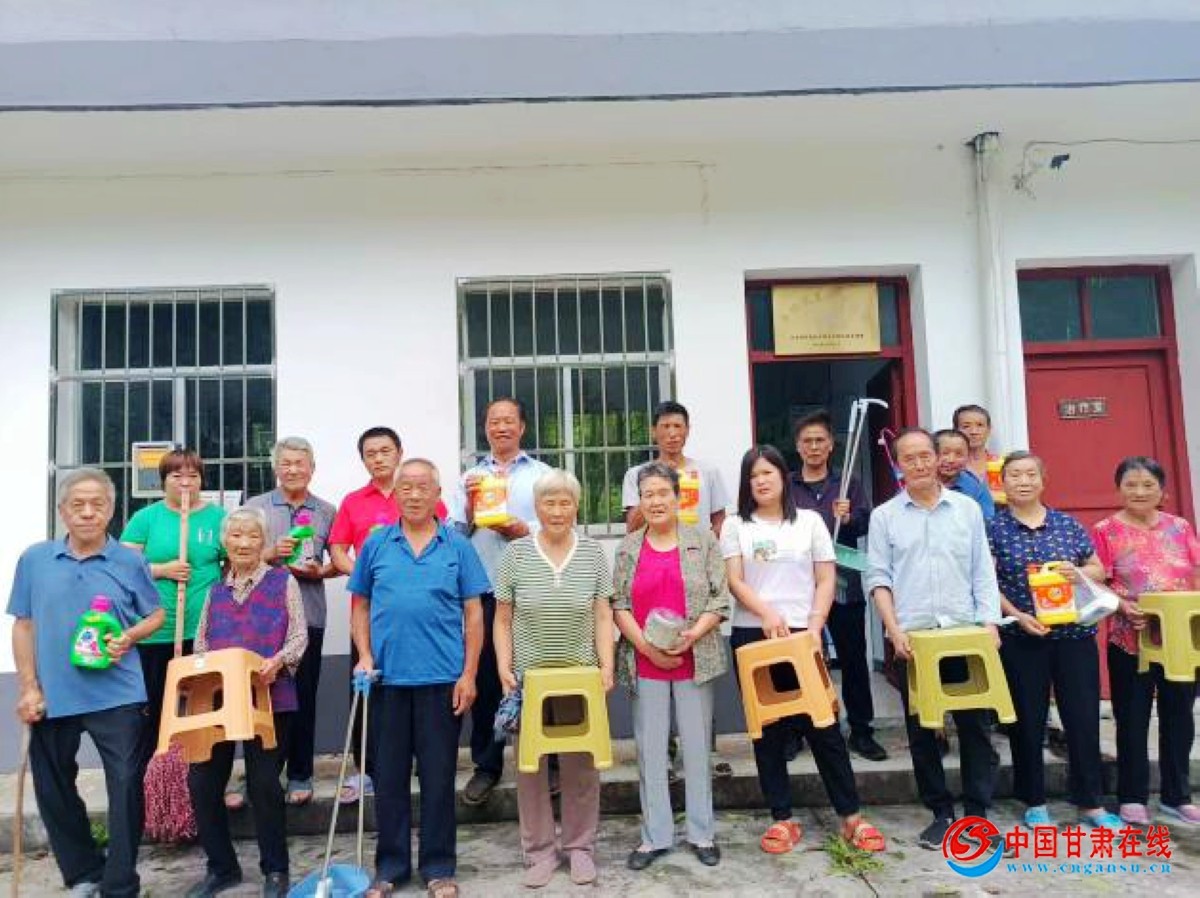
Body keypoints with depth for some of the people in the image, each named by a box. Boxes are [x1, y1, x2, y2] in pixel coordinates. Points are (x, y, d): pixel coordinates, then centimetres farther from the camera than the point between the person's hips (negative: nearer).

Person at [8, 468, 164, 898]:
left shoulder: (130, 561, -2)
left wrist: (128, 638, -14)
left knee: (126, 787, 0)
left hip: (117, 697, -2)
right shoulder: (34, 559, 2)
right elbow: (24, 625, 6)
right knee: (53, 789, 15)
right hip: (52, 696, 3)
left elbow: (156, 614, 7)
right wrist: (29, 688, 0)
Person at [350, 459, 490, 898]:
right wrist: (365, 657, -3)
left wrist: (468, 675, -5)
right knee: (389, 776, 12)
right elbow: (360, 605, 10)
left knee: (438, 776, 8)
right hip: (387, 677, 2)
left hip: (442, 678, -1)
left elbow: (473, 614, 0)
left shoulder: (458, 547, 0)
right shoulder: (376, 545, 5)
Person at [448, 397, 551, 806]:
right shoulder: (469, 477, 14)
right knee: (484, 678, 5)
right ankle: (486, 765, 19)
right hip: (484, 590, 2)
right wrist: (470, 505, -10)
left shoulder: (542, 474, 8)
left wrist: (526, 531, -15)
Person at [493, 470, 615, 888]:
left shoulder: (593, 553, 0)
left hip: (581, 676, 1)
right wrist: (504, 667, -7)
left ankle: (580, 847, 26)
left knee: (581, 765, 8)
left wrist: (606, 666, -5)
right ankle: (539, 850, 24)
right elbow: (502, 619, 1)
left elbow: (603, 616, 2)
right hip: (528, 676, 0)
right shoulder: (515, 553, -2)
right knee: (531, 764, 8)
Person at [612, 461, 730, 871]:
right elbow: (618, 604, 3)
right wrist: (646, 646, -10)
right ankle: (655, 836, 21)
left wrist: (691, 636, -15)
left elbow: (720, 599, -2)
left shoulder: (703, 539, 1)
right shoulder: (628, 546, 5)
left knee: (697, 746, 8)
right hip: (645, 663, 1)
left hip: (695, 661, -1)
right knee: (650, 749, 8)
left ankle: (702, 833, 23)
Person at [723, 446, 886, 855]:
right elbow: (734, 581, -3)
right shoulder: (736, 525, 5)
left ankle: (851, 817, 15)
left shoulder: (809, 521, 6)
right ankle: (783, 819, 17)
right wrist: (766, 613, -19)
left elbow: (826, 579, 4)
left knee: (823, 724, 3)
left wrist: (815, 624, -10)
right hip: (753, 636, 0)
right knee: (767, 729, 7)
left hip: (802, 634, 0)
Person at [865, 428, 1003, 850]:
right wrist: (895, 631, -8)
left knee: (974, 724, 4)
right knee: (921, 729, 6)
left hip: (966, 633, 1)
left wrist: (990, 622, -3)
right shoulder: (884, 516, 5)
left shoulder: (967, 509, 8)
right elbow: (878, 578, 2)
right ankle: (941, 813, 19)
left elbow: (983, 572, 8)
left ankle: (978, 813, 16)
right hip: (912, 638, 0)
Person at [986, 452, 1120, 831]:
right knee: (1028, 722, 6)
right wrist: (1017, 615, -16)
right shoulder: (993, 527, -1)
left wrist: (1078, 573, -10)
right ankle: (1035, 804, 20)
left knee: (1084, 718, 5)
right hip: (1020, 640, -2)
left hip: (1075, 635, 2)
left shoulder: (1068, 523, 7)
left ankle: (1091, 803, 21)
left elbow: (1098, 569, 12)